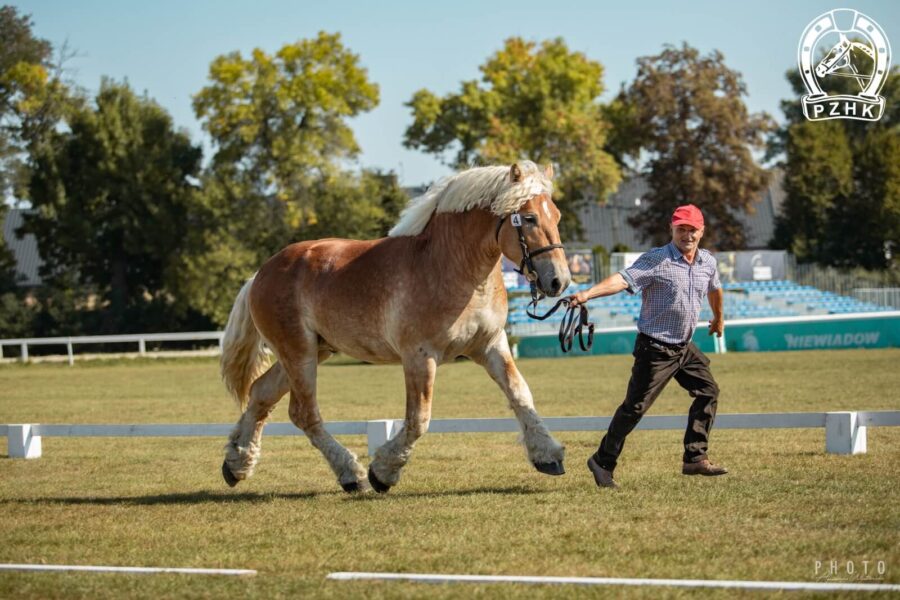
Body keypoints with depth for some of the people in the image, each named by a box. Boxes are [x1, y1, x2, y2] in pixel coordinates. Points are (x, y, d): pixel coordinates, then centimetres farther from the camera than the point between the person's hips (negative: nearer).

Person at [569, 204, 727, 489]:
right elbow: (623, 278, -30)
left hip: (685, 347, 7)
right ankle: (603, 462, 1)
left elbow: (714, 289, 27)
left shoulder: (708, 262, 6)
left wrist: (718, 317, 44)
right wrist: (587, 294, -45)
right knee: (635, 407, -8)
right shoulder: (656, 260, -16)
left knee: (708, 392, 7)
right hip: (656, 348, -7)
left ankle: (695, 458, 13)